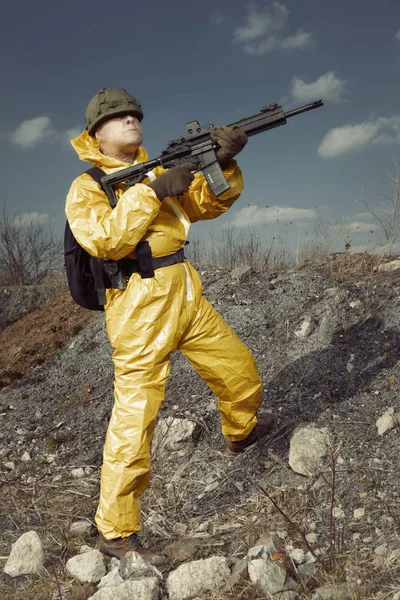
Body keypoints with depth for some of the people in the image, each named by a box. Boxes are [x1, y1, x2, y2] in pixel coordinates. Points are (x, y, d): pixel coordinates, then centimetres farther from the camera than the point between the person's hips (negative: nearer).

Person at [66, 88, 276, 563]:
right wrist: (153, 191, -21)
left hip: (186, 296, 7)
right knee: (135, 417, -8)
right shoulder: (86, 188, -2)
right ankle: (115, 532, 4)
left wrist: (222, 163, -8)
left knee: (240, 373, 19)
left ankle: (240, 432, 51)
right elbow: (105, 239, -21)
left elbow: (210, 203, 10)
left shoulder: (159, 171, 18)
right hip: (140, 308, -7)